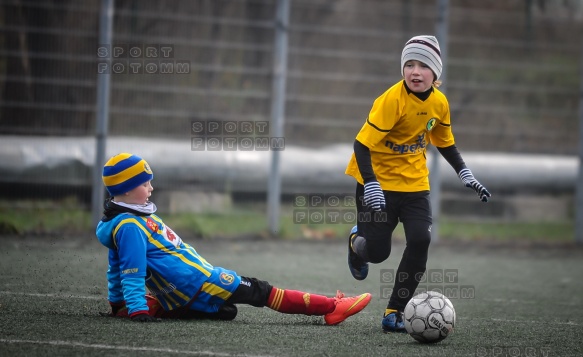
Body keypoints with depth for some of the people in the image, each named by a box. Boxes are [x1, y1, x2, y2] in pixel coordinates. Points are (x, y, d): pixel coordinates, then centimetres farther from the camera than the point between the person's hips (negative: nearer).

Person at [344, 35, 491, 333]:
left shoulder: (439, 103, -5)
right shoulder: (392, 100, -24)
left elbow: (444, 142, 14)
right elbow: (362, 144, -25)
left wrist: (465, 175, 8)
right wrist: (370, 185, -34)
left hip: (414, 183, 4)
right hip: (378, 181, -4)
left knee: (420, 240, -16)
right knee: (377, 252, -5)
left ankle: (395, 312, -3)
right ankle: (356, 242, 36)